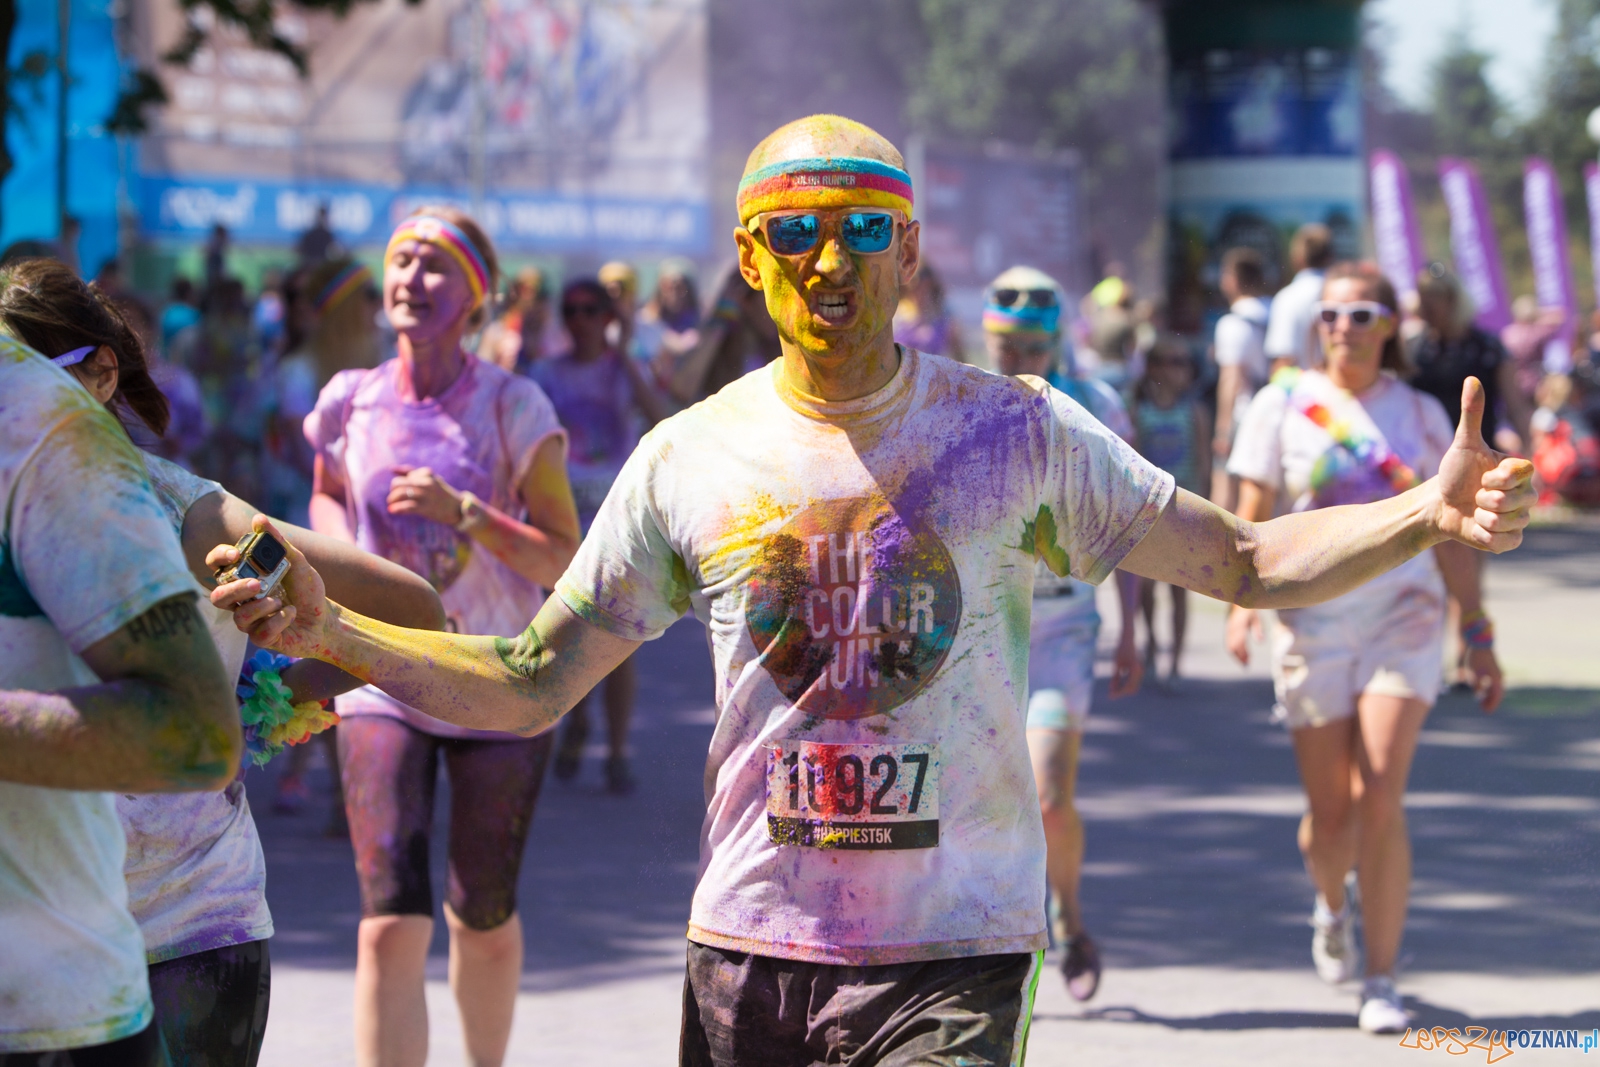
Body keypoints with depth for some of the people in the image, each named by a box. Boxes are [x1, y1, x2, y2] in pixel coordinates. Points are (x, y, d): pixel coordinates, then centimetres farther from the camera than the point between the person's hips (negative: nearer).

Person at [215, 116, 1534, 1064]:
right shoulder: (688, 459, 4)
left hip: (956, 952, -2)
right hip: (748, 943, 2)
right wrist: (329, 626, -7)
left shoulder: (1017, 433, -1)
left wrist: (1424, 514, -16)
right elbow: (530, 685, 6)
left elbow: (1246, 561, 1)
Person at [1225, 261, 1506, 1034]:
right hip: (1313, 618, 0)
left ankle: (1380, 983, -9)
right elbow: (1252, 518, 1)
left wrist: (1478, 633, 9)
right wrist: (1241, 601, -15)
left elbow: (1449, 534, 11)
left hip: (1404, 615, 0)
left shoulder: (1421, 414, 7)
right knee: (1330, 812, 5)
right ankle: (1333, 907, 41)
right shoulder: (1284, 405, 2)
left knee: (1380, 799, -15)